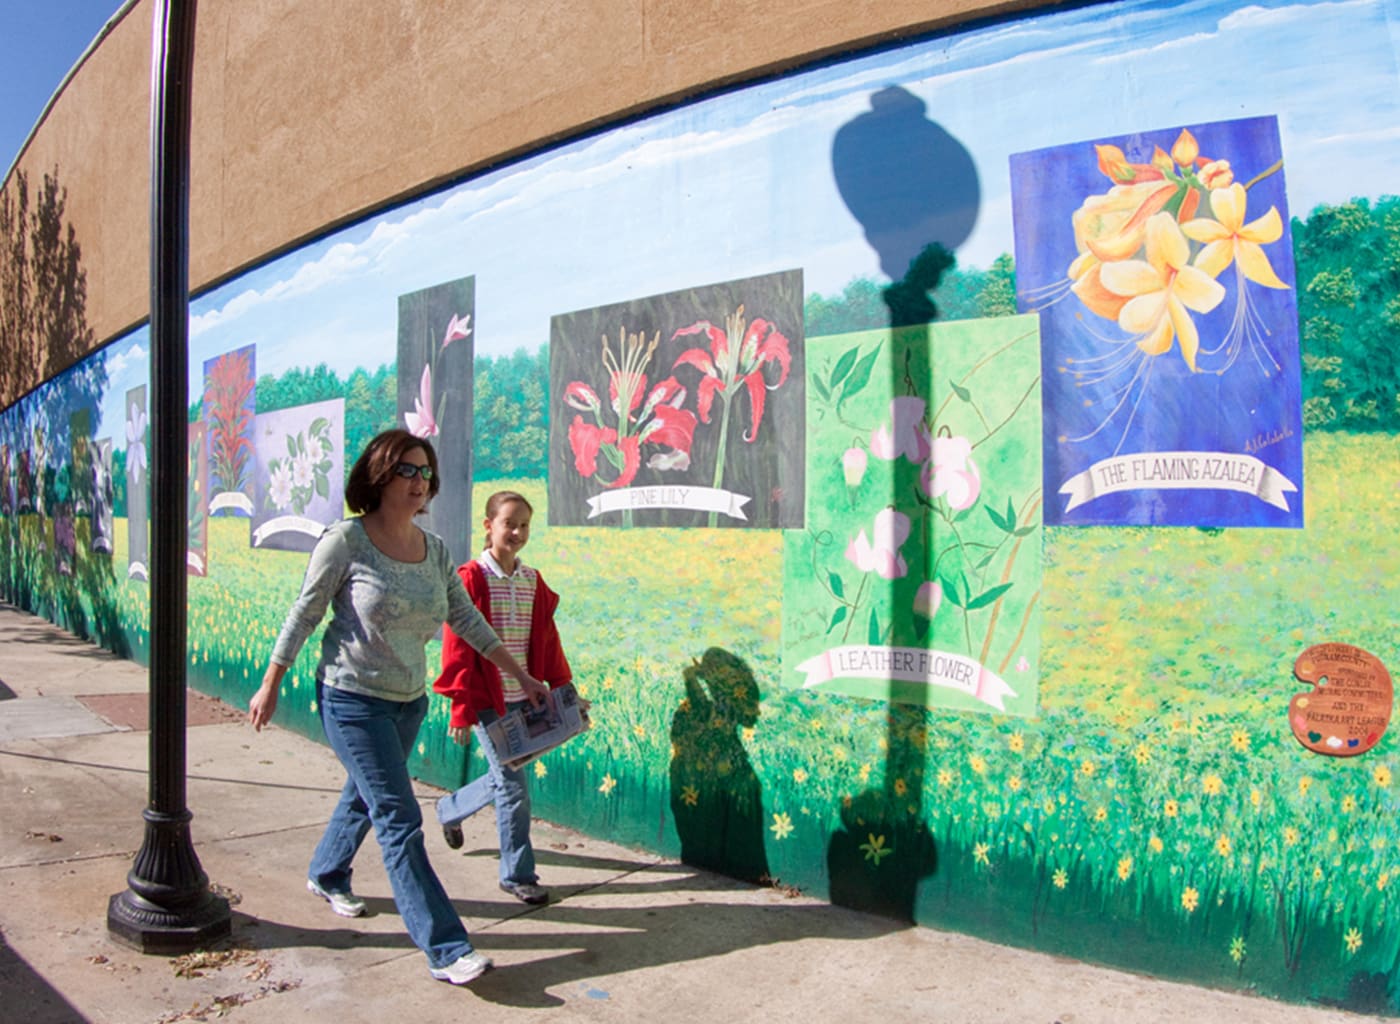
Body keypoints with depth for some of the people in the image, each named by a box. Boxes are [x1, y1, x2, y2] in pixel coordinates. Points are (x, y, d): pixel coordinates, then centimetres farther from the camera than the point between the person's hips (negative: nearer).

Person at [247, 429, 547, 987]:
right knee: (400, 821, -9)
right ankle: (446, 950, -6)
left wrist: (521, 676, 8)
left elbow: (467, 621, 8)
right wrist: (269, 686, -3)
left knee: (367, 795, 23)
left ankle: (327, 876, 52)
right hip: (352, 699, -6)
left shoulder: (435, 550, 2)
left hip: (409, 701, 7)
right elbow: (303, 615, -8)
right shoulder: (346, 540, -14)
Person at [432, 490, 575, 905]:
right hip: (487, 700, -6)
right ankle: (517, 874, 14)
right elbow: (458, 648, -11)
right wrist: (462, 709, -12)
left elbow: (548, 642, 10)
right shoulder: (472, 578, -9)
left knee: (507, 779, 14)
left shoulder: (533, 581, 7)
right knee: (513, 784, -2)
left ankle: (450, 810, 42)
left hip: (523, 699, 6)